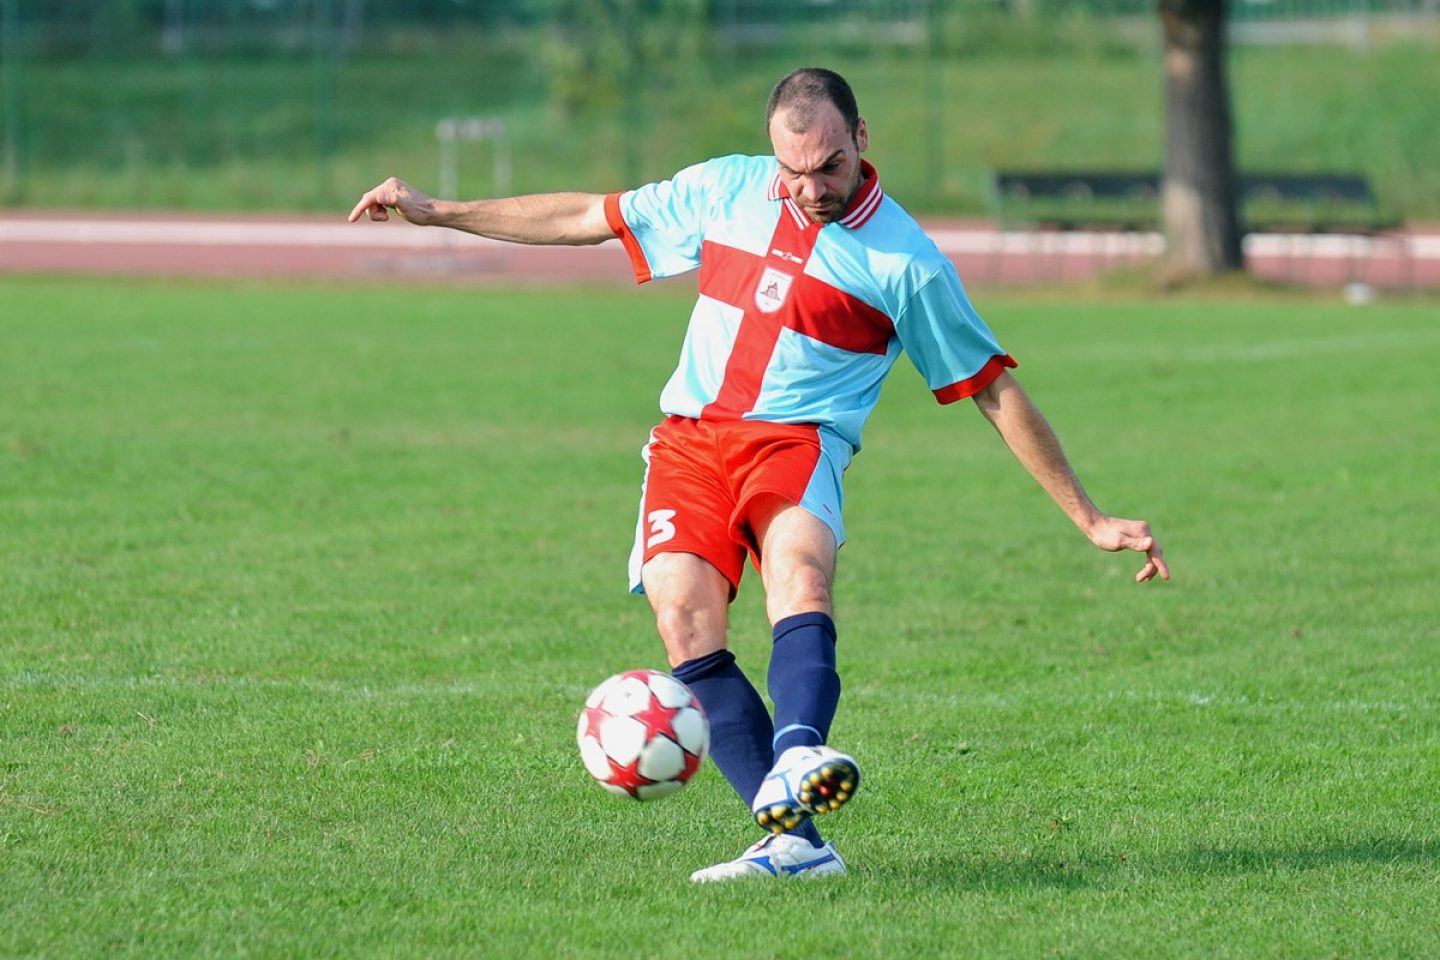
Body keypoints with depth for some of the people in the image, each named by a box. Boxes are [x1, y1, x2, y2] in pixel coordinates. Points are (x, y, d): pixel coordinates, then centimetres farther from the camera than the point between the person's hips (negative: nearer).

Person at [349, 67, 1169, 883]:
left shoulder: (906, 262, 1)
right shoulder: (726, 190, 10)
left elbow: (996, 392, 7)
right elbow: (589, 218, 22)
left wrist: (1092, 521, 7)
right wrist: (437, 212, 23)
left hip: (796, 440, -3)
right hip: (688, 438, 3)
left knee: (801, 568, -36)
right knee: (686, 623, -21)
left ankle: (794, 761, -59)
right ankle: (794, 841, -25)